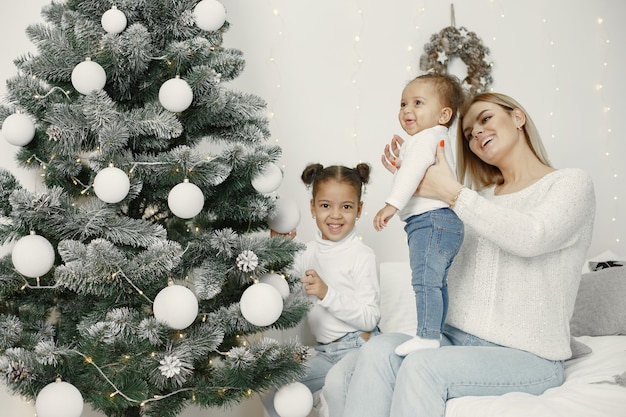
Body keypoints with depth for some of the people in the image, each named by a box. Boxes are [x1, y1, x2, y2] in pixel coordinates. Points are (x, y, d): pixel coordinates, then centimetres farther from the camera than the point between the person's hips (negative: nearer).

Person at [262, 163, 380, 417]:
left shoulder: (362, 256, -11)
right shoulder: (308, 253, 7)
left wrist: (327, 293, -24)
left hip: (358, 345, -6)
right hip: (324, 351, 7)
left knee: (336, 384, -35)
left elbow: (369, 318, -15)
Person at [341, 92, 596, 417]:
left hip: (529, 355, -5)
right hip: (457, 339, 5)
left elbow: (531, 237, -18)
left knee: (421, 367, -32)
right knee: (378, 350, -25)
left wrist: (452, 192, -16)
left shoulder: (571, 183, 2)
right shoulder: (482, 198, 20)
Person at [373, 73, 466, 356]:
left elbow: (414, 170, -26)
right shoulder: (439, 139, 25)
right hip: (446, 223, 12)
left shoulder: (426, 137, -9)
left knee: (425, 280, -17)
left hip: (430, 220, -12)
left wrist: (392, 204, -30)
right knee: (436, 282, 16)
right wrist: (396, 163, 24)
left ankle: (426, 335, -20)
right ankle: (435, 334, 24)